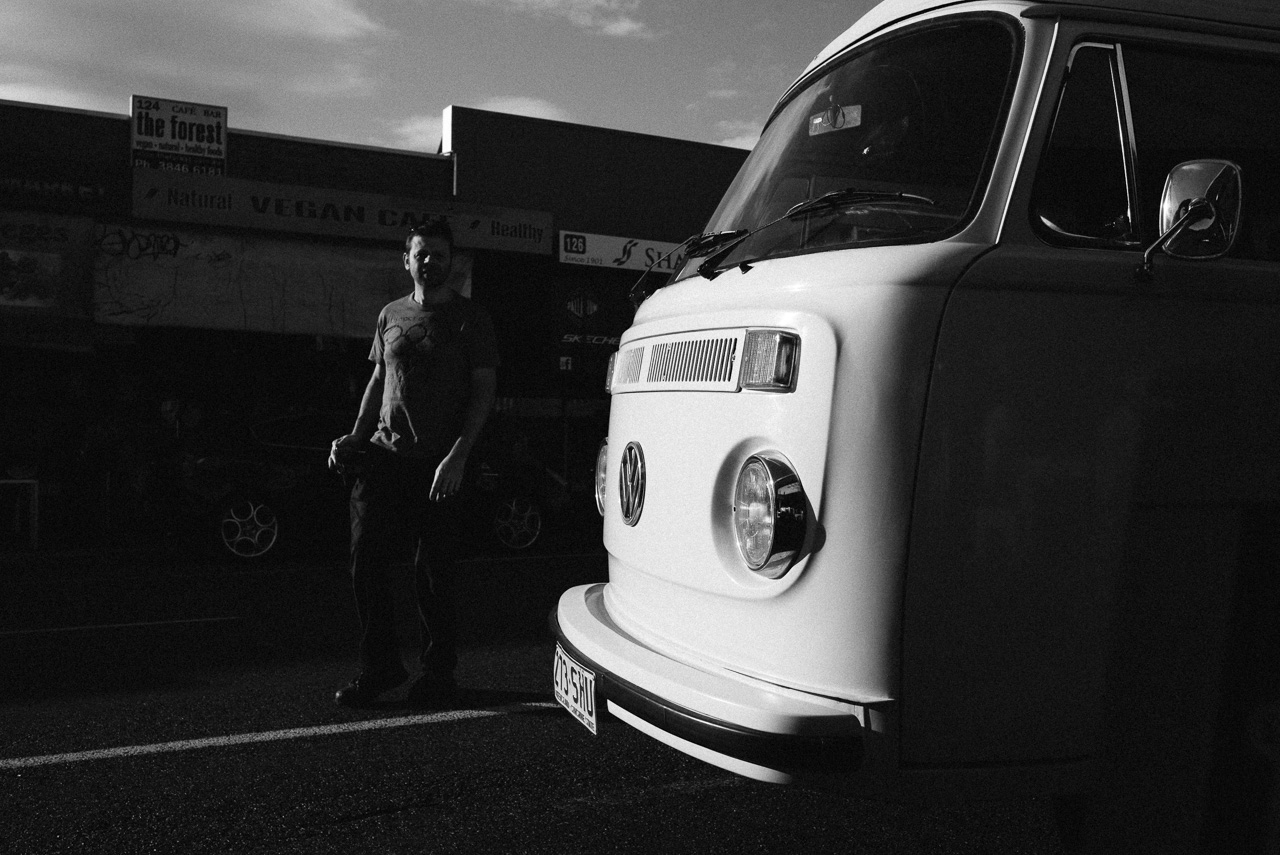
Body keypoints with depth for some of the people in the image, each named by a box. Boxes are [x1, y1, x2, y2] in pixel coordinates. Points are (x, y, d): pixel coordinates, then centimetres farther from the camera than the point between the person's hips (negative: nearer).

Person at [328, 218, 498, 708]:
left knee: (433, 574, 0)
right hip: (384, 457, 4)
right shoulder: (391, 316, 15)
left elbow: (483, 393, -4)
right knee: (366, 562, 1)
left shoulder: (470, 320, 1)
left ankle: (438, 673, 16)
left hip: (438, 466, -4)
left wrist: (457, 456, -15)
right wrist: (355, 437, 9)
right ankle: (380, 666, 17)